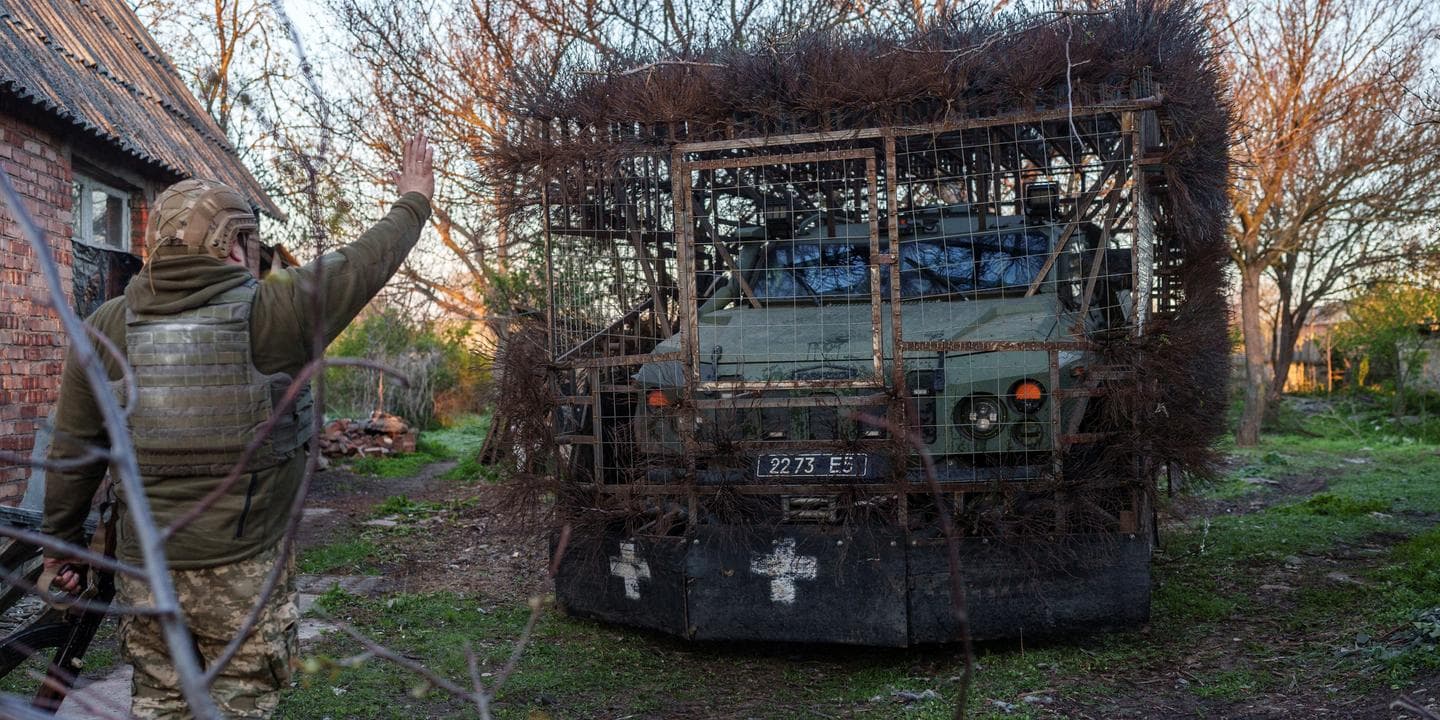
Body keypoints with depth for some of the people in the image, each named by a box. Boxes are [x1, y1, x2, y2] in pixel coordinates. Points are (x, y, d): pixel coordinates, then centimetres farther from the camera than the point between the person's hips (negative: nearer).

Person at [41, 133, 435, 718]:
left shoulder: (108, 326, -1)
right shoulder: (269, 311, -14)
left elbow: (73, 449, 5)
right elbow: (365, 262, -1)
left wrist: (62, 539, 18)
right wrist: (414, 202, 16)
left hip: (144, 568, 5)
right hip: (242, 571, -4)